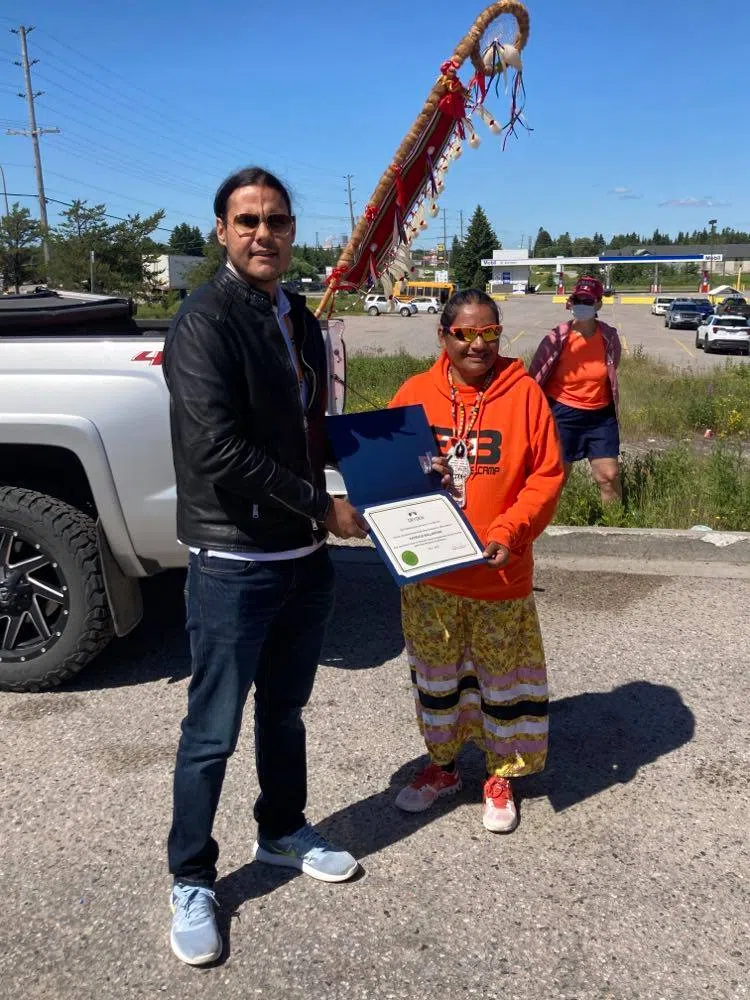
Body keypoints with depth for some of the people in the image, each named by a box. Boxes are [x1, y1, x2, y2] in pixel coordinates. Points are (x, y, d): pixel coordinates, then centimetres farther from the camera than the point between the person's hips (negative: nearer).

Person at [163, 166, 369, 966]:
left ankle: (282, 833, 42)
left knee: (285, 708, 22)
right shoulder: (205, 321, -14)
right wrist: (322, 506, -17)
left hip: (305, 556, 7)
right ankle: (191, 882, 24)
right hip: (234, 563, -7)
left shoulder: (299, 320, 11)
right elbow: (218, 449, -23)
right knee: (212, 732, 5)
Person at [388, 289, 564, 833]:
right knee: (435, 673, 18)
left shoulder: (524, 393, -7)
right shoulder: (416, 392, -1)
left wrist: (509, 533, -18)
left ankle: (501, 777, 33)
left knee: (502, 676, 12)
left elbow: (547, 475, -7)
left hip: (500, 573, -2)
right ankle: (442, 766, 39)